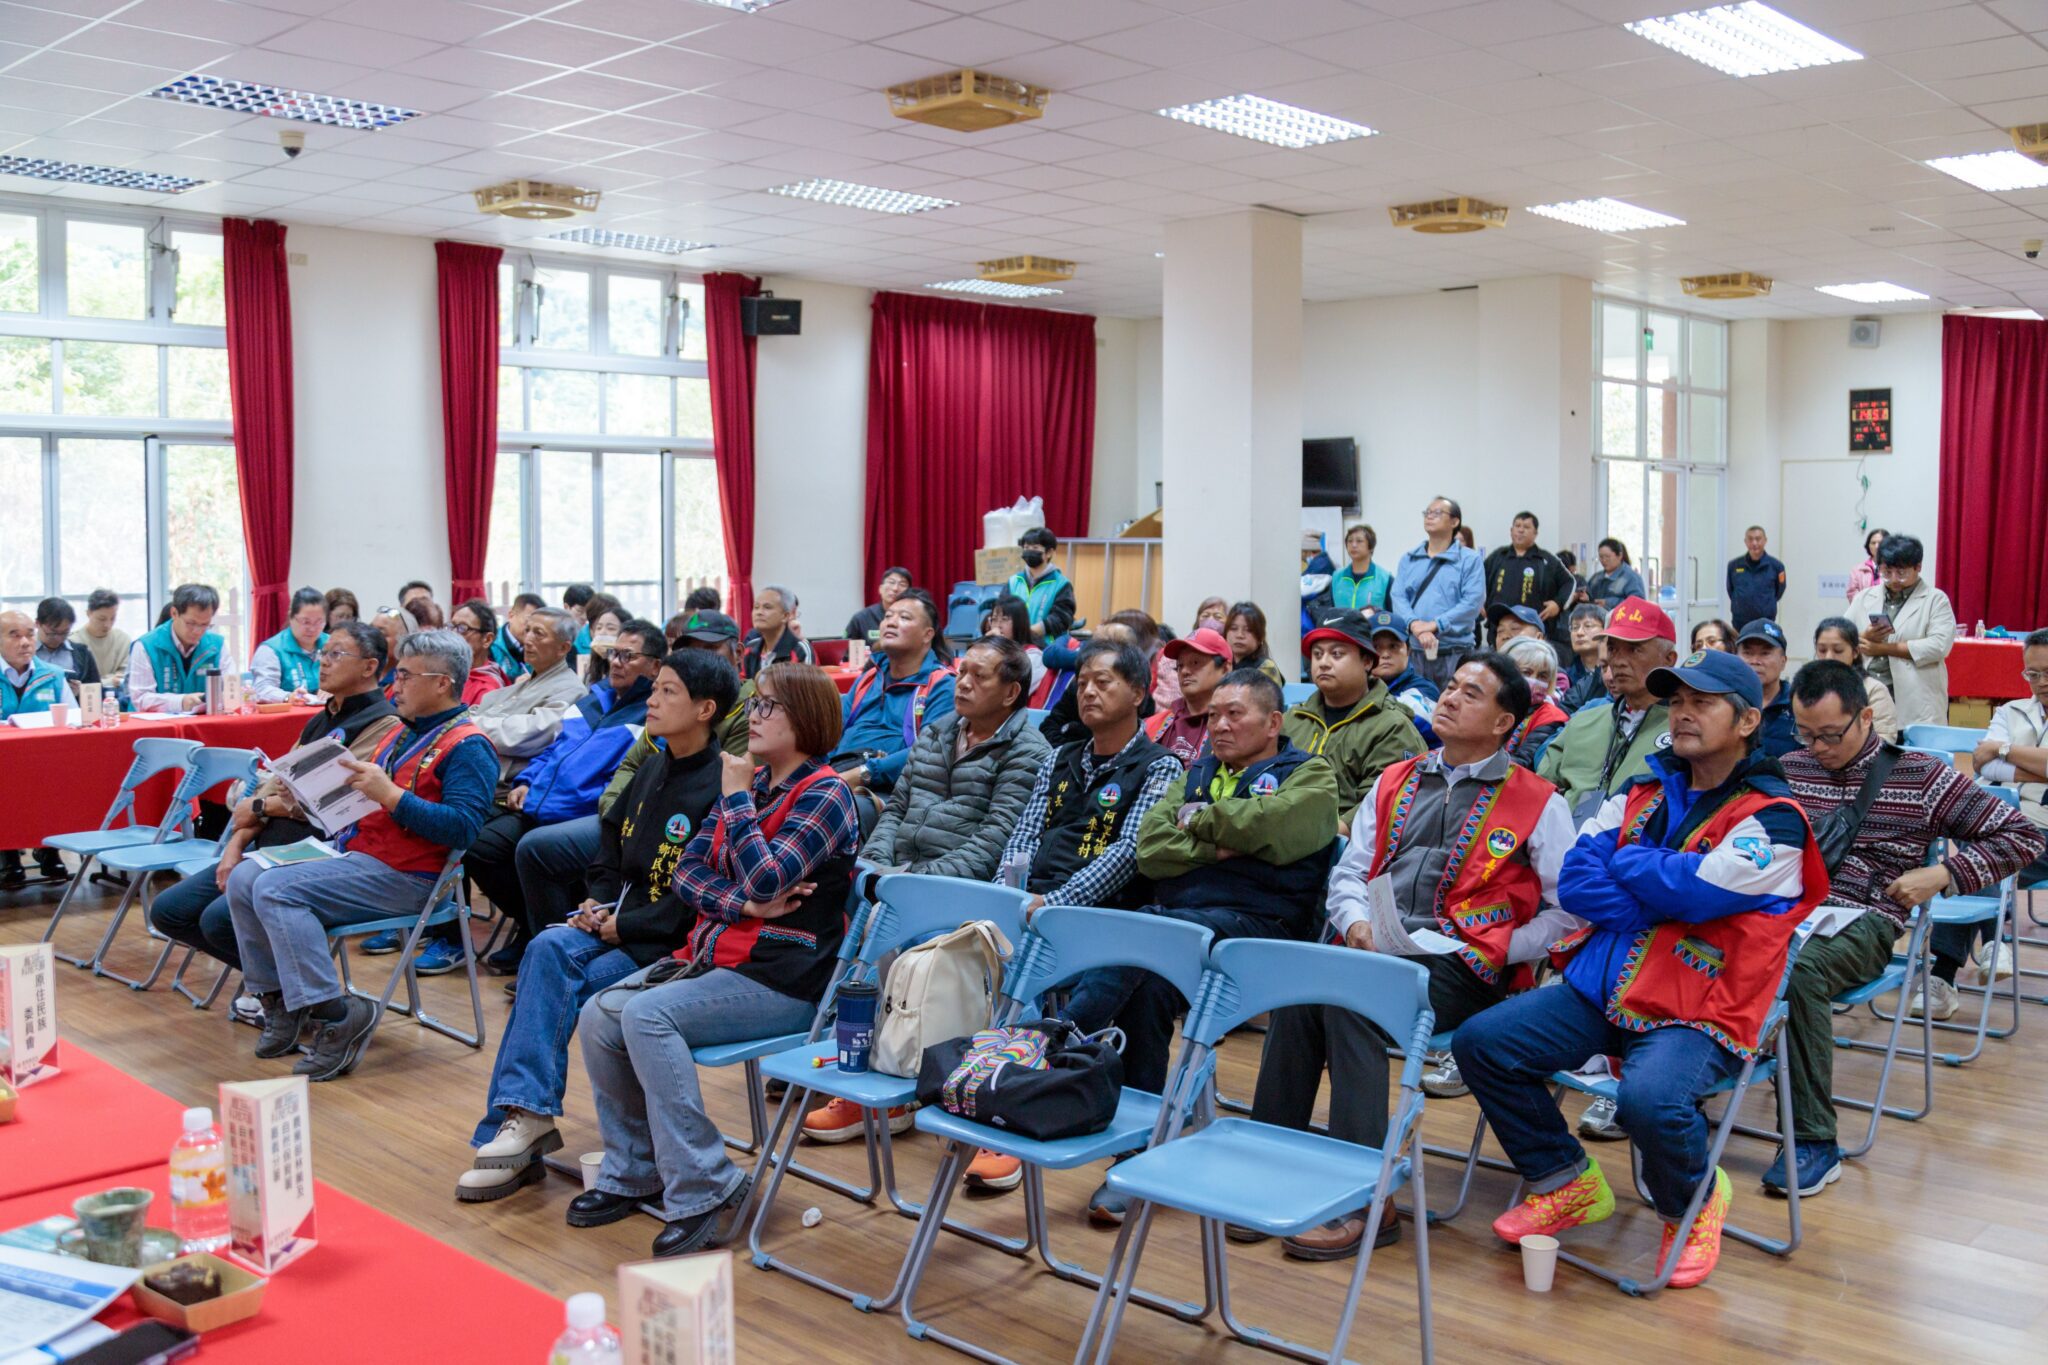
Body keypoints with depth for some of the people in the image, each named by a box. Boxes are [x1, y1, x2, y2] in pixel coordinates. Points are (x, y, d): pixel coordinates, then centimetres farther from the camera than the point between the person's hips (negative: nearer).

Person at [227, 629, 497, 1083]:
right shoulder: (404, 733, 20)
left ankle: (335, 1016, -20)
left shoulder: (466, 746, -11)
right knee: (243, 878, 0)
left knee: (275, 889, -23)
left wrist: (389, 795, -25)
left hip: (401, 876, -10)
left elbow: (462, 827, -22)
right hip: (353, 853, 10)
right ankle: (279, 999, 7)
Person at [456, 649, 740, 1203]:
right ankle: (525, 1114, -27)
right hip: (620, 923, 7)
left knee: (553, 985, -23)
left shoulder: (722, 785, -14)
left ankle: (523, 1116, -15)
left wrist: (623, 925, -15)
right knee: (549, 948, -23)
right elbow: (610, 843, 23)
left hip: (675, 944, -7)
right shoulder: (652, 770, 13)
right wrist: (599, 903, 4)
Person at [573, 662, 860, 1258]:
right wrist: (743, 904, -11)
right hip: (715, 955, 8)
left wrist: (736, 798, -10)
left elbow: (764, 879, -21)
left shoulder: (825, 795, -9)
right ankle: (632, 1173, 6)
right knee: (600, 1015, -8)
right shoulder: (752, 782, 14)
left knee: (647, 1015, -26)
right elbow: (688, 869, 9)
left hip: (781, 980, -8)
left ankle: (701, 1190, -19)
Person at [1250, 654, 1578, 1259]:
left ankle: (1365, 1200, -26)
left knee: (1350, 1000, -33)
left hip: (1464, 967, -4)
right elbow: (1348, 873, 19)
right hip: (1374, 950, 4)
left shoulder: (1538, 804, 6)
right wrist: (1356, 922, -2)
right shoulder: (1394, 783, 21)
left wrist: (1494, 954, -9)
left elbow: (1568, 910, 0)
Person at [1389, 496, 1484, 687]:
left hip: (1455, 654, -3)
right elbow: (1397, 596, 4)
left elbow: (1473, 601, -8)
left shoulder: (1470, 560, 3)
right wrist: (1415, 625, -15)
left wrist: (1434, 625, -15)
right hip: (1414, 651, 4)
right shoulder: (1409, 559, 15)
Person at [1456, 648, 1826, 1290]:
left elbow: (1692, 889, -19)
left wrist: (1621, 860, -2)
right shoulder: (1643, 794, 13)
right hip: (1601, 990, 6)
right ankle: (1567, 1185, 13)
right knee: (1480, 1042, -8)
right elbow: (1574, 881, 2)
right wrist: (1664, 903, -12)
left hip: (1701, 1014, -6)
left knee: (1650, 1101, -35)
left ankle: (1694, 1207, 4)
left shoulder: (1772, 820, -5)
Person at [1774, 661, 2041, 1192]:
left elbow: (2021, 835, 8)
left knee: (1800, 971, -37)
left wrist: (1943, 874, -4)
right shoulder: (1789, 768, 14)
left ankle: (1814, 1143, -26)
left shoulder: (1920, 775, 5)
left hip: (1863, 919, -3)